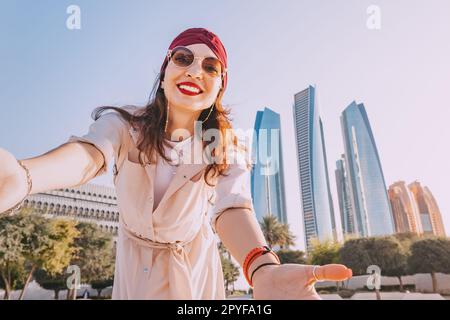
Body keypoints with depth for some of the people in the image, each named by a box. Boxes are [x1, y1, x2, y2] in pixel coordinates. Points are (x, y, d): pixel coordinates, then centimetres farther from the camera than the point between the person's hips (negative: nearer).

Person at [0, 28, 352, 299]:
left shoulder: (226, 147, -18)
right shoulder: (125, 124, -20)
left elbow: (232, 206, -34)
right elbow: (89, 153, -40)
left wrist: (263, 268, -56)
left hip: (194, 263, 1)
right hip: (137, 263, 0)